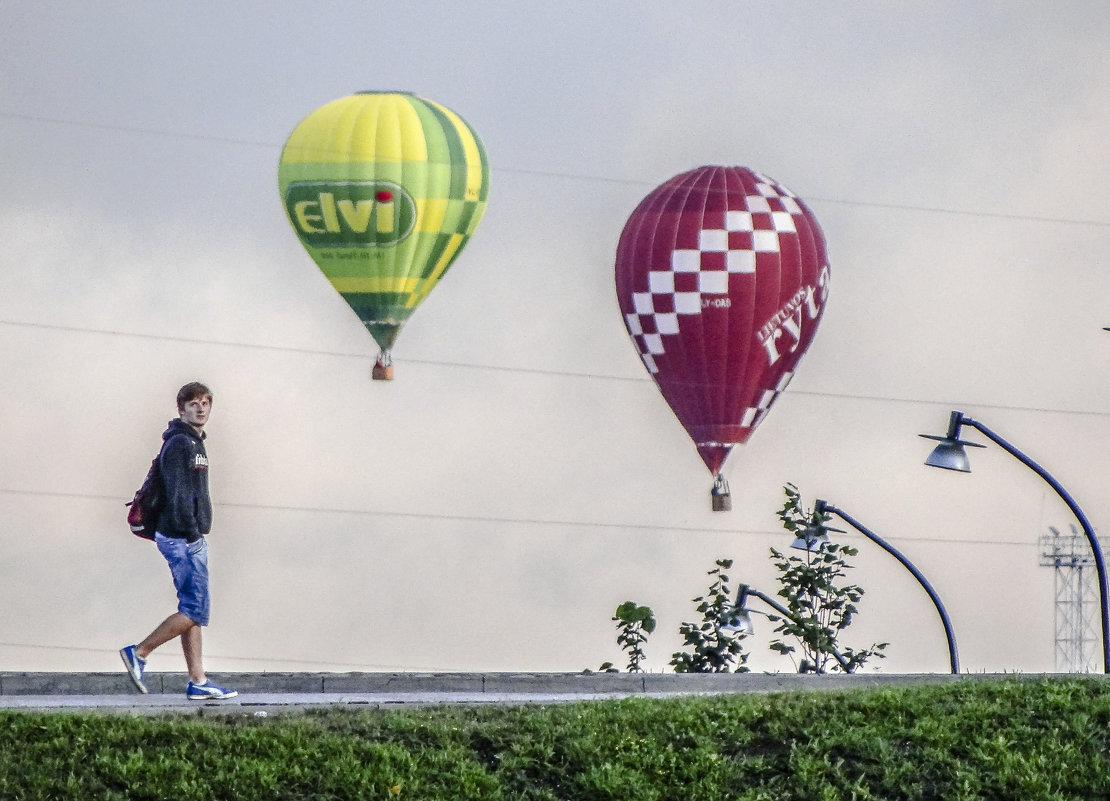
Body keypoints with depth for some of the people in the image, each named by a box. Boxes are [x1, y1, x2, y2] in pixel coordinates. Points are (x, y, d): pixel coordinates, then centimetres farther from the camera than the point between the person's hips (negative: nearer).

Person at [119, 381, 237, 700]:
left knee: (192, 610, 8)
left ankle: (198, 682, 8)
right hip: (183, 538, -10)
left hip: (190, 538, 10)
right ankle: (139, 653, -4)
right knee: (195, 611, -10)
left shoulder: (194, 443, 19)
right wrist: (193, 534, -21)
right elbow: (177, 494, -19)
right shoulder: (180, 443, -12)